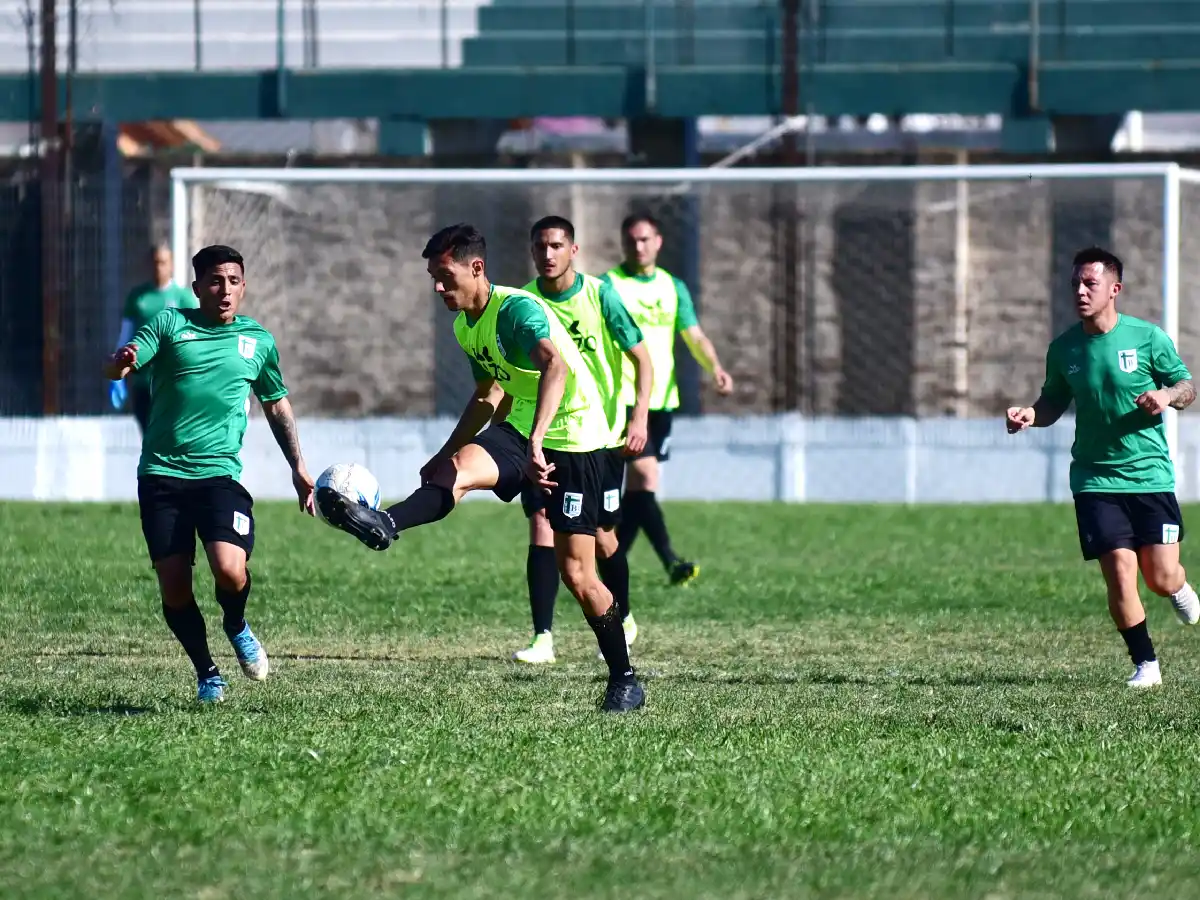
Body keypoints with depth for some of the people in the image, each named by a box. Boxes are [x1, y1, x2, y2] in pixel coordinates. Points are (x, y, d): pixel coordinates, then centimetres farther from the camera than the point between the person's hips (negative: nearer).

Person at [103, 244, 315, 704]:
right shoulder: (171, 324, 3)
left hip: (220, 473, 0)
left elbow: (277, 405, 24)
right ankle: (206, 673, 20)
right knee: (174, 587, -3)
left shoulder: (258, 340, 11)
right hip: (161, 473, 0)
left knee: (230, 569, -22)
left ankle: (237, 627, 13)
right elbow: (114, 370, -8)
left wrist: (298, 468, 22)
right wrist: (121, 363, -33)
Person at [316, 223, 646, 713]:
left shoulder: (516, 309, -21)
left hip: (571, 437, -7)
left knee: (576, 573, -6)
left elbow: (556, 365, -40)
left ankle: (624, 681, 8)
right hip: (521, 428, 7)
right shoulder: (465, 327, 8)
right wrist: (447, 452, 26)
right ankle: (383, 525, -51)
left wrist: (536, 442, -51)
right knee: (457, 469, -25)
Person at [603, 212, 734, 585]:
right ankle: (671, 561, -26)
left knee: (637, 485, 10)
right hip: (624, 398, -6)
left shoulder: (673, 288, 12)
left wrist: (715, 367, -9)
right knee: (645, 477, -18)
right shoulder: (609, 286, -4)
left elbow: (695, 336, 9)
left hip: (662, 399, 6)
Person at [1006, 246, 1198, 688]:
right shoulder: (1064, 348, 2)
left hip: (1150, 474, -1)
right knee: (1119, 570, -11)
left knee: (1160, 578, -2)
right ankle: (1145, 664, 5)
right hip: (1095, 480, 1)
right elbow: (1054, 403, 14)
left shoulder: (1148, 338, -5)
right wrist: (1031, 415, -8)